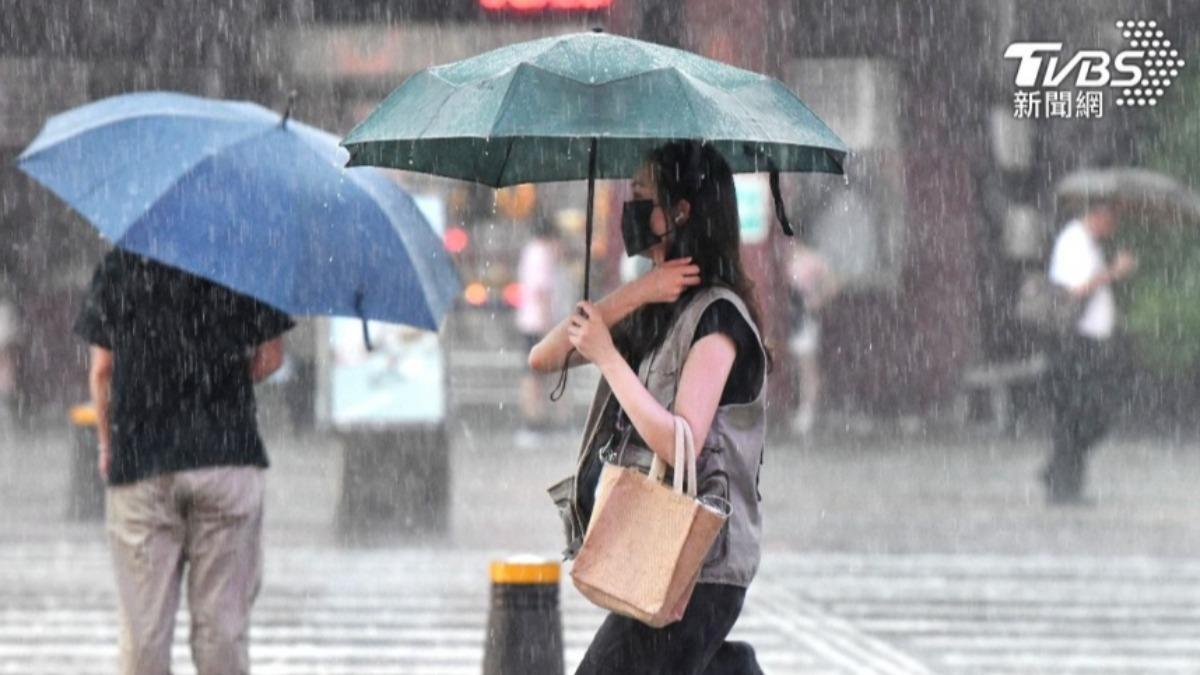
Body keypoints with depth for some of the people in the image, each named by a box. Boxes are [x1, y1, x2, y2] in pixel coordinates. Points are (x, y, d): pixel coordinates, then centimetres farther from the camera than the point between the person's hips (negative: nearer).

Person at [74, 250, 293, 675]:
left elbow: (101, 372, 6)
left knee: (143, 627, 3)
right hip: (226, 457, 0)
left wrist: (107, 444, 20)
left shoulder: (116, 267, 4)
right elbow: (270, 358, 3)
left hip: (138, 463, 0)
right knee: (222, 622, 3)